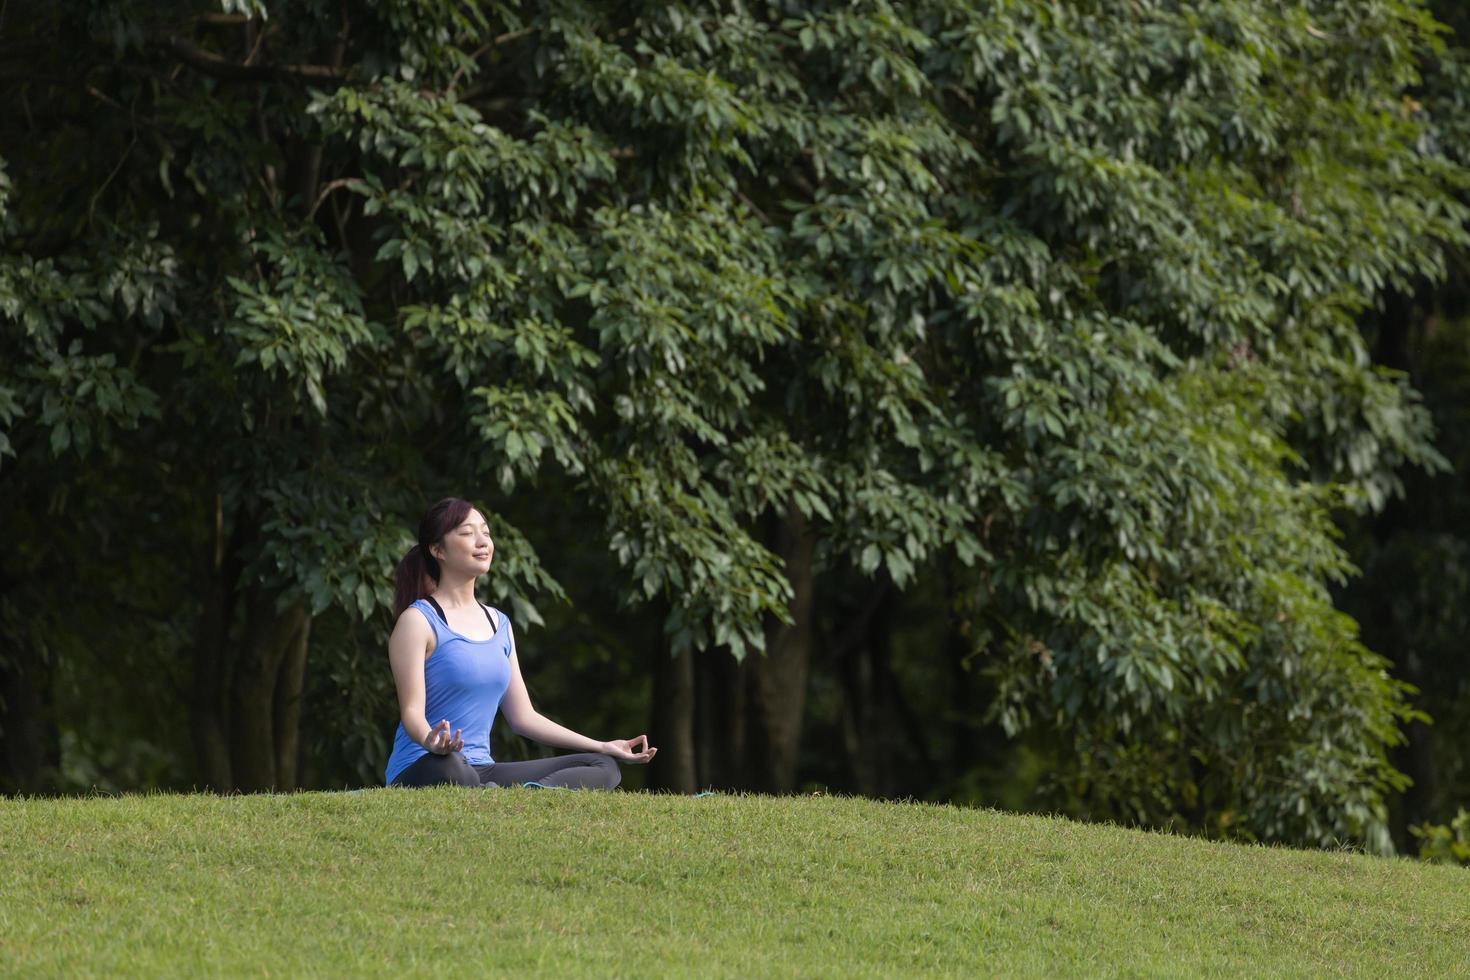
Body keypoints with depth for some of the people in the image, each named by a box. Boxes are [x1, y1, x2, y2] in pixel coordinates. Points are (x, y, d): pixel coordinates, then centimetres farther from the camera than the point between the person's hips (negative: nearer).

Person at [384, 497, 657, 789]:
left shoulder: (499, 623, 18)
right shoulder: (418, 621, -4)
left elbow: (523, 717, 20)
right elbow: (412, 711, -13)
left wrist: (602, 747, 15)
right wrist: (431, 742, -37)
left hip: (481, 769, 8)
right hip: (421, 771, -8)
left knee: (603, 767, -6)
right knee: (447, 770, -44)